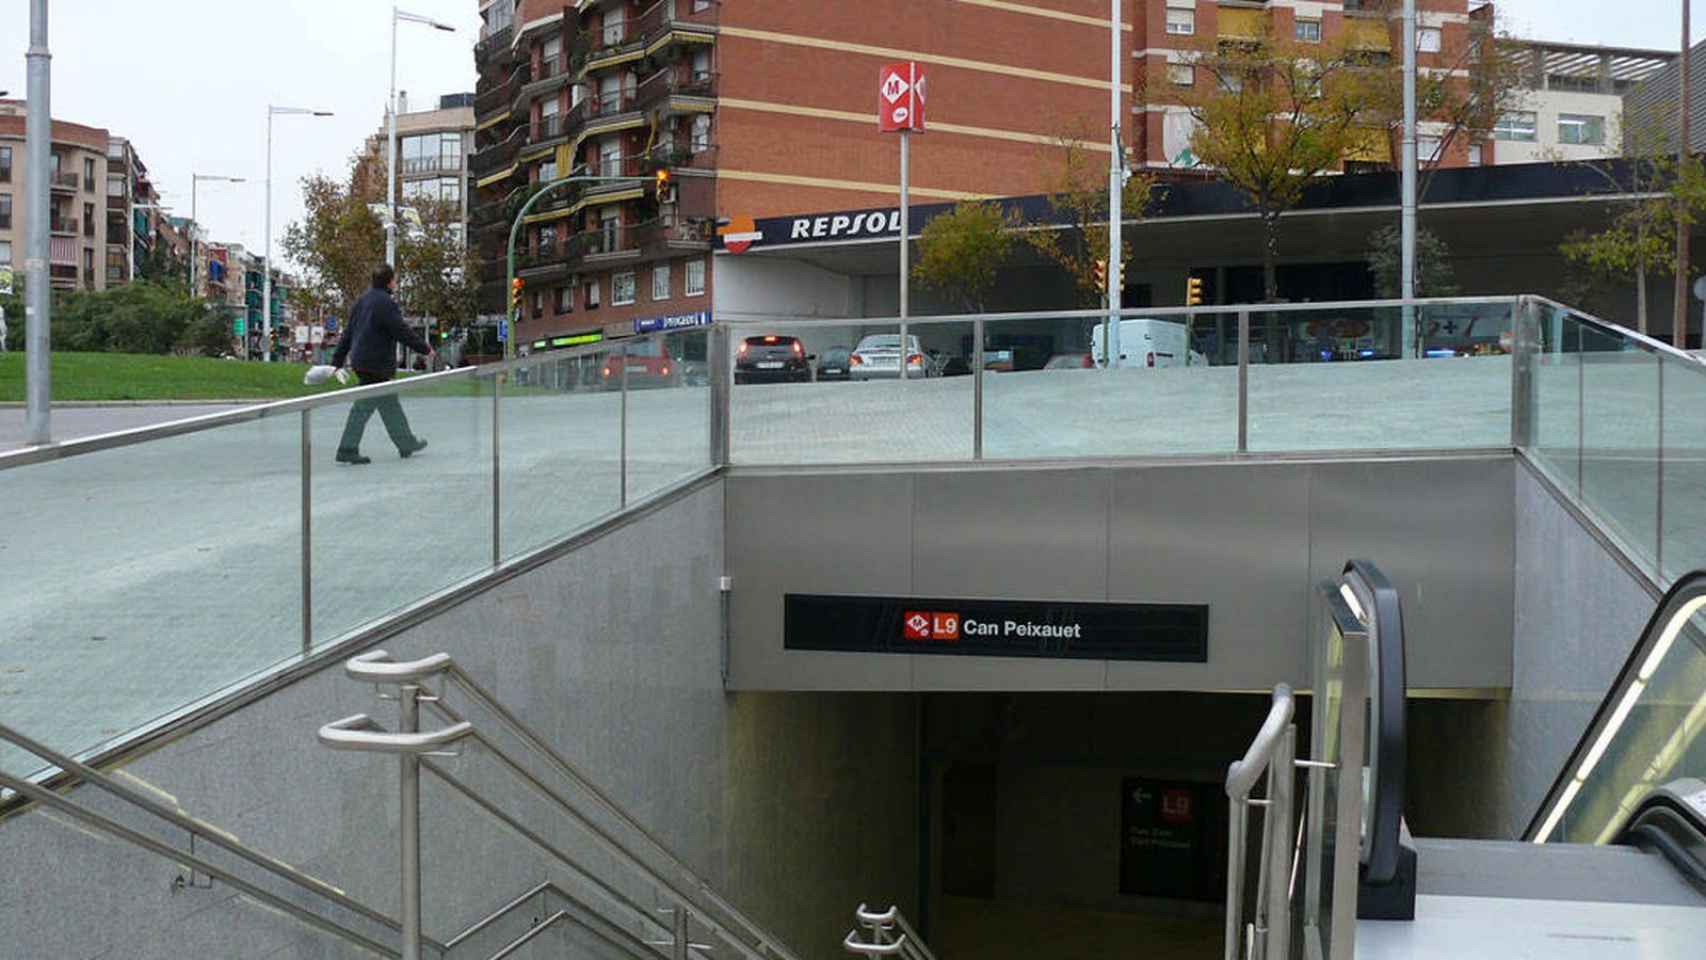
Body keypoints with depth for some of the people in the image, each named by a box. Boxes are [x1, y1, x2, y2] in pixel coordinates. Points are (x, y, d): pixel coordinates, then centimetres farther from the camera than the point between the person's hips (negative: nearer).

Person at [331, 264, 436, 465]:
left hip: (360, 362, 9)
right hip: (376, 365, -9)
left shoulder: (361, 301, 13)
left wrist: (337, 361, 19)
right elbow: (402, 332, -16)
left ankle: (407, 444, 23)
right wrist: (426, 349, -5)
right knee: (363, 407, -4)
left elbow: (347, 333, 16)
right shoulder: (385, 303, -15)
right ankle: (347, 450, -2)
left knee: (390, 405, 16)